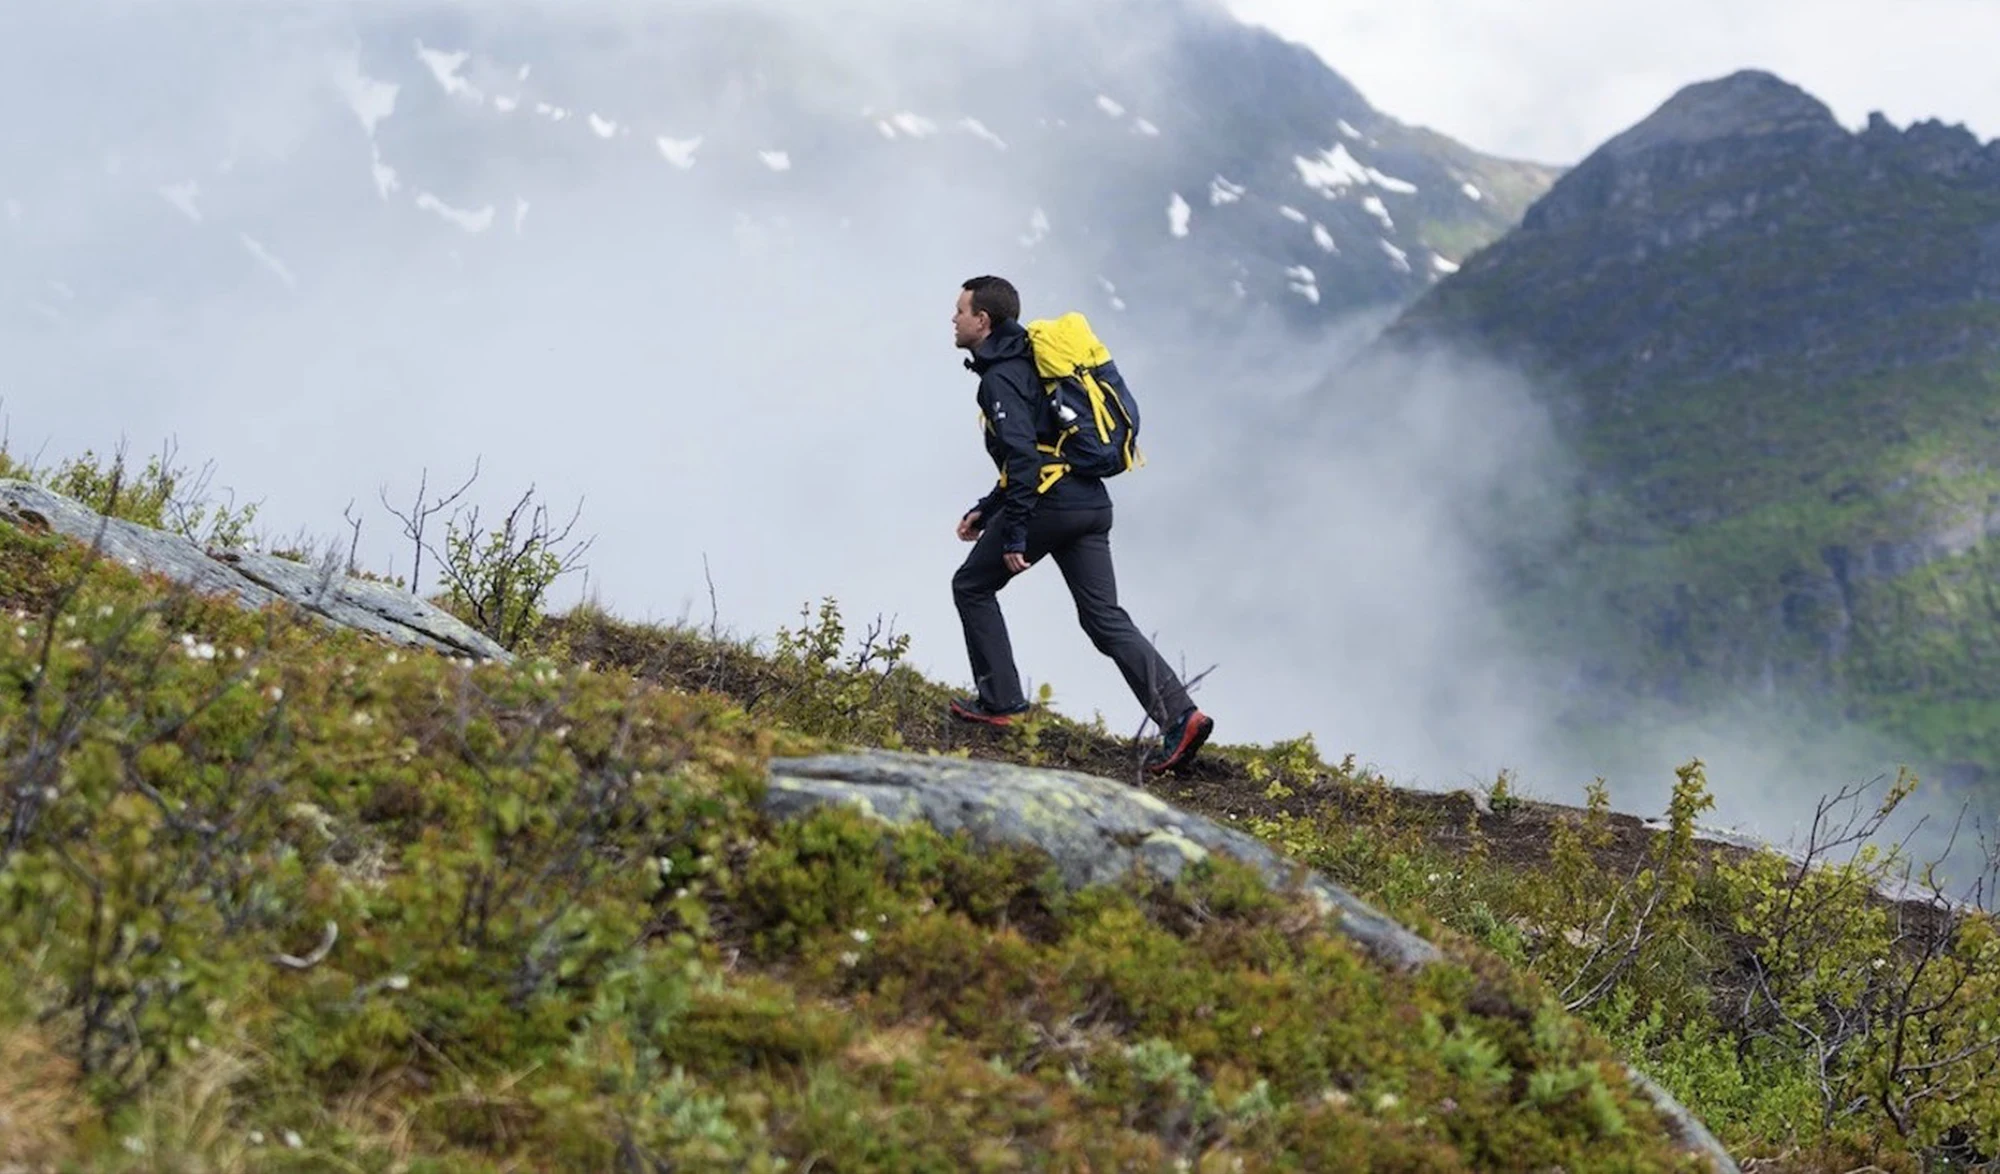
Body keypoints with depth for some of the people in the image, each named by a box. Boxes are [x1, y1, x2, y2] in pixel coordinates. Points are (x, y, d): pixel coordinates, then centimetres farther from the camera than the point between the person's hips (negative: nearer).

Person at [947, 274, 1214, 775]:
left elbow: (1023, 456, -21)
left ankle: (1000, 701, 11)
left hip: (1051, 504, -9)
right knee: (1104, 617, 4)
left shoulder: (1000, 378, -9)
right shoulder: (1024, 365, 23)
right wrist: (986, 509, 30)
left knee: (972, 586, 10)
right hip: (1091, 503, 9)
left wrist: (1014, 535, -22)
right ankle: (1180, 715, -9)